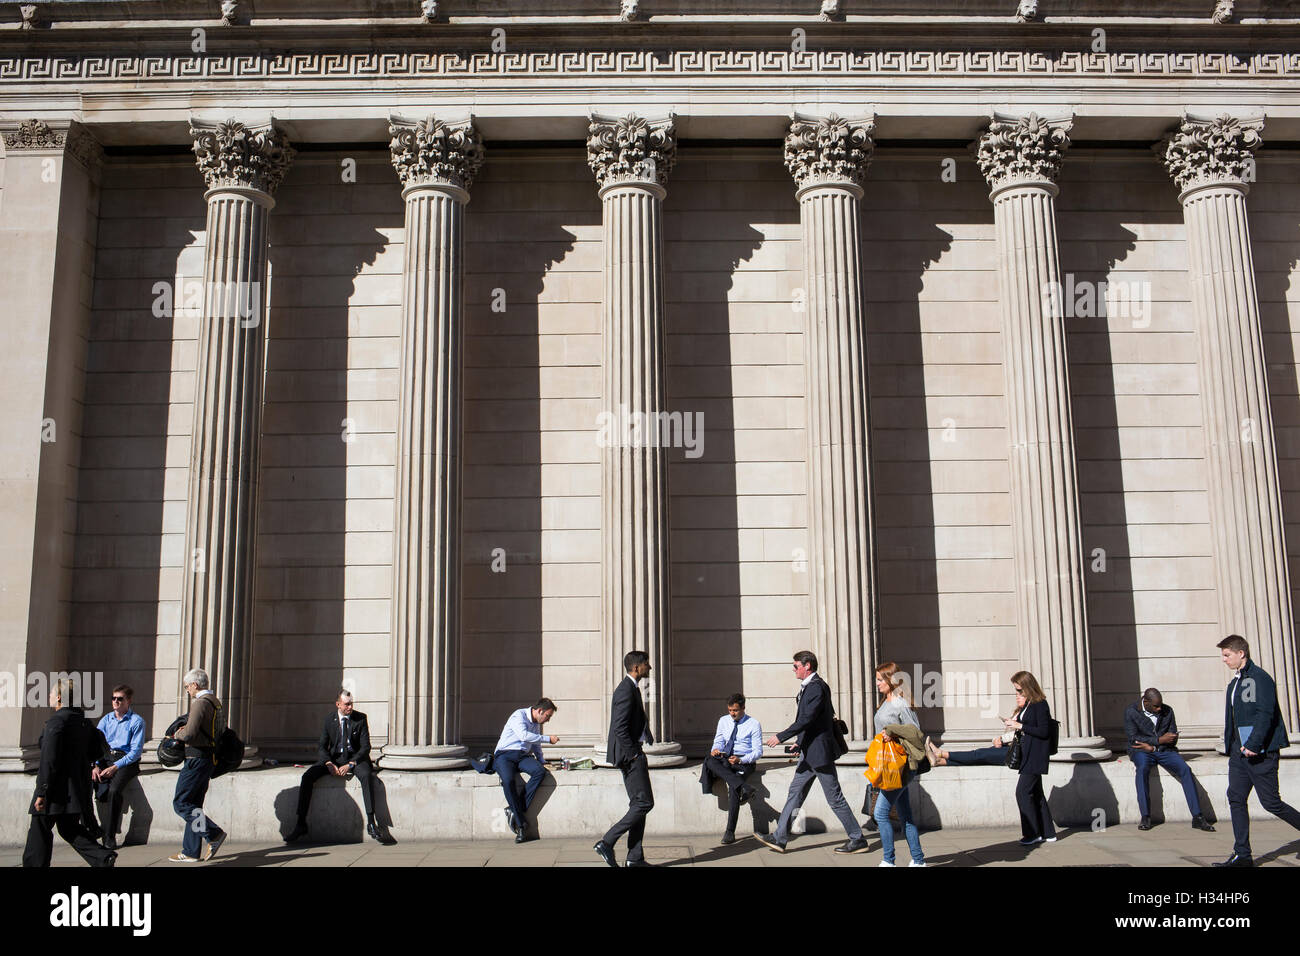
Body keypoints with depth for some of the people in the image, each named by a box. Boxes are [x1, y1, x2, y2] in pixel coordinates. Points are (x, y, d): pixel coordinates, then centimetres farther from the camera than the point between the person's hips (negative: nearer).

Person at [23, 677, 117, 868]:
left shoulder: (56, 721, -16)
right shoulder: (83, 721, 9)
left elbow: (49, 760, -19)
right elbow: (100, 749, 15)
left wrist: (42, 793, -18)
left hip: (57, 789, -8)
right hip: (78, 787, 8)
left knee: (40, 831, 6)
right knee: (69, 828, 15)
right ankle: (103, 857, 1)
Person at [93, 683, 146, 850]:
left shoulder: (137, 721, 1)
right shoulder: (106, 719, 17)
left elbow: (136, 750, -6)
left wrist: (115, 767, -16)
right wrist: (95, 766, -8)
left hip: (127, 760, -4)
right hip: (105, 758, 4)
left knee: (114, 790, -29)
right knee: (101, 790, -25)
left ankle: (109, 836, -21)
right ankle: (106, 832, -19)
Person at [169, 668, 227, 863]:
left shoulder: (201, 703, -16)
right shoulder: (214, 702, 15)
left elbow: (189, 734, -25)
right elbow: (221, 726, 29)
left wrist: (177, 734, -2)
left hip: (197, 758, -10)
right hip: (207, 759, 10)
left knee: (181, 803, -6)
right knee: (193, 804, 13)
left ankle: (214, 834, -9)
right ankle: (191, 852, 15)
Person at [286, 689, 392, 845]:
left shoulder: (361, 718, -2)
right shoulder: (329, 720, 4)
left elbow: (365, 747, -6)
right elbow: (321, 746, 2)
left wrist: (350, 765, -20)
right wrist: (329, 764, -18)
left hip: (355, 758, -3)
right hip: (333, 758, 3)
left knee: (366, 775, -36)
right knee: (307, 776, -21)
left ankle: (371, 823, -35)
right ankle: (301, 824, -15)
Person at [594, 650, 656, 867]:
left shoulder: (632, 688, 17)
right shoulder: (626, 690, -16)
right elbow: (619, 728, -23)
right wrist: (633, 754, -18)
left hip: (632, 754, 11)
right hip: (629, 754, -11)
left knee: (639, 804, 10)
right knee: (644, 803, -9)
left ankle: (635, 858, 13)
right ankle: (606, 842, -6)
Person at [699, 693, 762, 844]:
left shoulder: (753, 724, -1)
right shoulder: (723, 721, 12)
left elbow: (758, 751, -4)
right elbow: (719, 741, 11)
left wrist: (740, 760, -21)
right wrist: (716, 749, -15)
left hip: (744, 761, -4)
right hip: (724, 758, 4)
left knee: (733, 787, -31)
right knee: (710, 760, -31)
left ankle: (730, 831, -26)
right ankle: (744, 787, -39)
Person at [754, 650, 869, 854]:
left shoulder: (816, 688, -18)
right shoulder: (809, 686, 13)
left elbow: (806, 719, -24)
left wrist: (781, 737, -20)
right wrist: (801, 744, 23)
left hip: (819, 751, -10)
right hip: (810, 751, 10)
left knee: (835, 798, -1)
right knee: (795, 793, 9)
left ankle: (858, 839, 10)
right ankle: (779, 839, 12)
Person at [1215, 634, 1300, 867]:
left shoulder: (1260, 678, -11)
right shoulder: (1234, 683, 17)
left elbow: (1266, 714, -19)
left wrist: (1253, 744, -23)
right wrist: (1230, 746, 15)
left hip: (1261, 752, -9)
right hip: (1239, 752, 9)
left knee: (1270, 802, -4)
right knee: (1236, 798, 2)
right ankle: (1242, 855, 4)